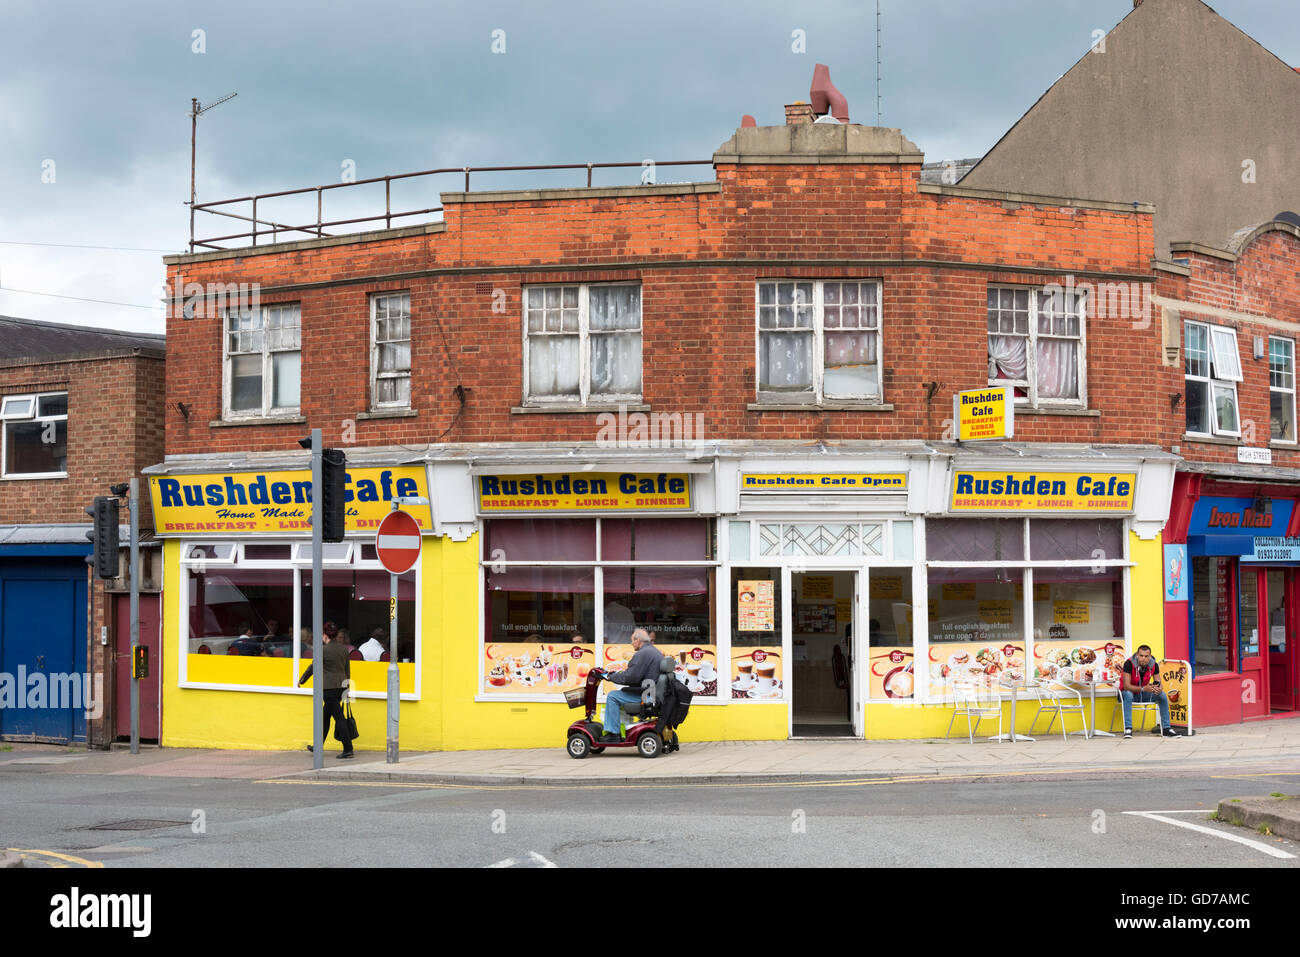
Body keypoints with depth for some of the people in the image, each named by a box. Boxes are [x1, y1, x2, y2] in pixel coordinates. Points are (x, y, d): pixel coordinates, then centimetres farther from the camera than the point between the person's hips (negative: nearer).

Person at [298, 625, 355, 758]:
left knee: (339, 717, -7)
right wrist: (346, 687, 21)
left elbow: (313, 667, -1)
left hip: (329, 687, -7)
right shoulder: (344, 649, 7)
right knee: (325, 715, 19)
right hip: (342, 685, 7)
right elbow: (348, 670, 12)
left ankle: (348, 749, -10)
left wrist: (301, 681, 13)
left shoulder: (324, 649, -11)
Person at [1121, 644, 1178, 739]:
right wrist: (1143, 688, -43)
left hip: (1143, 693, 4)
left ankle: (1166, 728, -12)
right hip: (1129, 692, -4)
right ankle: (1128, 729, -40)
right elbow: (1126, 686, -29)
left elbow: (1159, 684, -9)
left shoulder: (1154, 665, -10)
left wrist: (1159, 689, -36)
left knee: (1162, 695, -17)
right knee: (1128, 695, -38)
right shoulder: (1129, 664, -24)